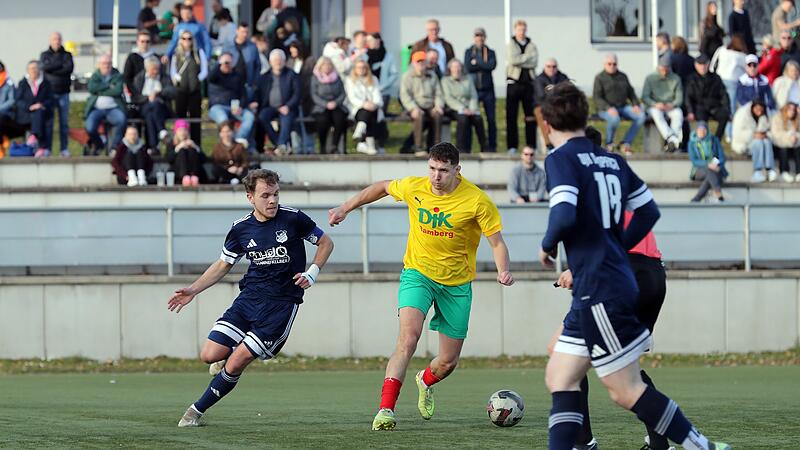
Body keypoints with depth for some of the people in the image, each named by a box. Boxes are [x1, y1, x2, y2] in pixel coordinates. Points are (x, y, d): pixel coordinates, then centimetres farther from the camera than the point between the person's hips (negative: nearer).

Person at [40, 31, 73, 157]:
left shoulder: (67, 55, 11)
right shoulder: (44, 55, 10)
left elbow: (70, 68, -7)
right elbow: (45, 66, -11)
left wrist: (53, 69, -8)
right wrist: (61, 65, -6)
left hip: (63, 93, 1)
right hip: (49, 92, -1)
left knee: (64, 121, 1)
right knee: (48, 122, -4)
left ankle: (64, 148, 5)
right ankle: (47, 148, -2)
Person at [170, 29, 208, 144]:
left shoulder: (199, 53, 7)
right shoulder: (177, 54, 10)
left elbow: (204, 71, 4)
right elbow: (172, 71, 8)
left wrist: (197, 80, -9)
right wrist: (177, 78, -10)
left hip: (195, 90, -1)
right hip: (181, 90, 1)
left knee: (195, 118, -1)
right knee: (180, 117, -1)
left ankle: (195, 144, 2)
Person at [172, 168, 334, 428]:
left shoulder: (293, 219, -8)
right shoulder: (241, 229, 1)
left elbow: (325, 243, 7)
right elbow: (223, 264, 16)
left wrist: (312, 273, -9)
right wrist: (193, 291, 6)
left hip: (282, 304, -4)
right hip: (249, 297, 4)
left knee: (234, 366, -12)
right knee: (210, 355, -8)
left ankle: (197, 411, 6)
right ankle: (236, 353, 27)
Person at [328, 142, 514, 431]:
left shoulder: (476, 200, -15)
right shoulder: (414, 188, -9)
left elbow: (497, 243, -11)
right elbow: (382, 188, 12)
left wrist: (503, 271, -29)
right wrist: (346, 208, 14)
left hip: (457, 283, 0)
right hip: (418, 273, 0)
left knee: (449, 361, 7)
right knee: (409, 334, -27)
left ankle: (426, 381, 46)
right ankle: (386, 409, -29)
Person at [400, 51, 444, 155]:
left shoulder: (432, 76, 19)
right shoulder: (407, 76, 8)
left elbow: (438, 94, 15)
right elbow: (404, 95, -4)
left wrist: (438, 106, -6)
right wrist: (414, 108, -19)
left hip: (430, 107, 3)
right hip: (416, 107, -3)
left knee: (437, 115, -32)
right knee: (419, 116, -37)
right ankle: (418, 148, -39)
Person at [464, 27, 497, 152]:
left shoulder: (490, 52, 9)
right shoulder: (469, 52, 8)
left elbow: (492, 65, -9)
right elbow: (467, 67, -7)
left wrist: (476, 63, -8)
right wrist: (484, 65, -7)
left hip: (487, 89, 1)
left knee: (491, 119, 2)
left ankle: (492, 146, 8)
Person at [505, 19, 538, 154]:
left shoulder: (532, 46, 12)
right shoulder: (511, 45, 6)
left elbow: (534, 62, -4)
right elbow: (512, 60, -13)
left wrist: (520, 60, -10)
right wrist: (527, 57, -7)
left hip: (528, 82, 2)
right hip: (514, 82, -2)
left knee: (531, 116, 2)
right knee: (511, 116, -2)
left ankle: (531, 145, 6)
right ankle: (512, 146, 1)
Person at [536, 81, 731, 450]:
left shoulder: (560, 159, -10)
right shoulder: (612, 160, 12)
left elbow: (564, 215, -24)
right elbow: (648, 211, 17)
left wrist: (547, 246, -4)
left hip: (598, 291, -8)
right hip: (619, 280, 8)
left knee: (626, 391, -3)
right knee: (559, 378, 11)